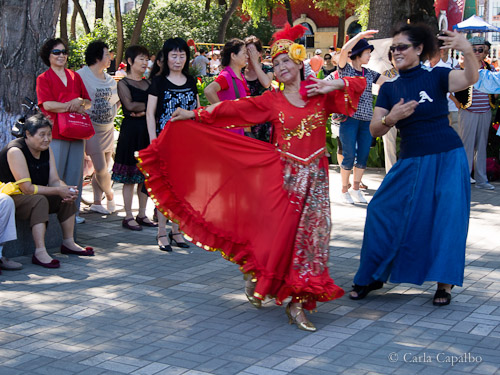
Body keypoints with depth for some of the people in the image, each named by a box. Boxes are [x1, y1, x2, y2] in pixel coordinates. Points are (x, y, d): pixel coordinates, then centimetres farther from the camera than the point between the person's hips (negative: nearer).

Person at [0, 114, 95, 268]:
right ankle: (40, 253, -40)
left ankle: (68, 243, 1)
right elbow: (27, 188, -27)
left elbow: (54, 180, -1)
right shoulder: (15, 151, -22)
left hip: (32, 197, 9)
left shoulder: (46, 149, 3)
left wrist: (67, 190, -23)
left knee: (67, 197, -5)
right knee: (39, 200, -35)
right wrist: (58, 190, -29)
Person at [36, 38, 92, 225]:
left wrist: (80, 102, -8)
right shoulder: (44, 78, 3)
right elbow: (47, 104, -10)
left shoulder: (75, 76, 17)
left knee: (76, 173, 6)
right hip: (56, 131, -5)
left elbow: (88, 102, 15)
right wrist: (71, 106, -13)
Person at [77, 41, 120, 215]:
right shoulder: (82, 76, -11)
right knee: (101, 168, -7)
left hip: (108, 128, 7)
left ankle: (97, 202, 19)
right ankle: (109, 194, 20)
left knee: (103, 167, 8)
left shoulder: (109, 79, 11)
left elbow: (117, 99, 23)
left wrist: (111, 114, 8)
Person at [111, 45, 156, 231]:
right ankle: (128, 216, 4)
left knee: (145, 175, 7)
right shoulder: (123, 83, 0)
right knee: (129, 176, -2)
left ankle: (142, 214, 16)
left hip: (148, 131, 5)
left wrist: (144, 111, -13)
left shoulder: (148, 83, 15)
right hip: (131, 131, -5)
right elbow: (129, 105, -14)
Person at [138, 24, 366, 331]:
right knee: (279, 233, -4)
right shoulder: (272, 101, 3)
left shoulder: (321, 93, 6)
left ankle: (297, 304, 7)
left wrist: (334, 84, -9)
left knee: (310, 235, -1)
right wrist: (195, 114, -7)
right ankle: (255, 273, 26)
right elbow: (233, 108, -2)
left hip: (314, 177, 2)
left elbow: (360, 84, 8)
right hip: (284, 175, -1)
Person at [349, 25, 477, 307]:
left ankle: (444, 283, 10)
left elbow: (470, 78, -23)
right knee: (383, 212, 0)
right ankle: (373, 277, 15)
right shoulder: (389, 88, 6)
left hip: (447, 158, -3)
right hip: (411, 163, 3)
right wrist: (390, 119, -21)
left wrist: (468, 51, -42)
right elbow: (375, 130, 1)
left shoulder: (436, 77, -4)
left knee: (447, 218, -4)